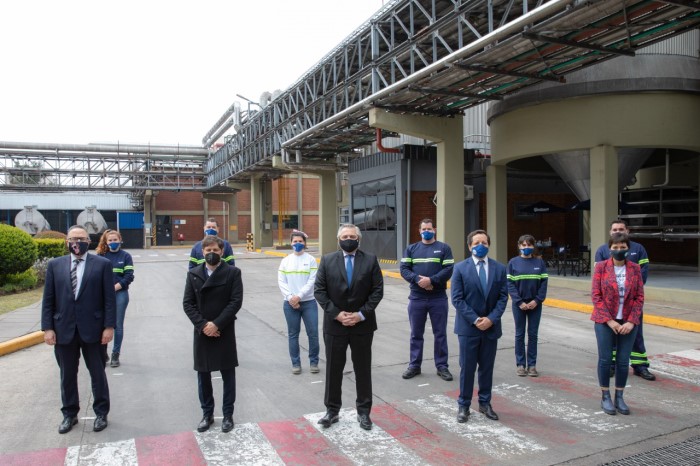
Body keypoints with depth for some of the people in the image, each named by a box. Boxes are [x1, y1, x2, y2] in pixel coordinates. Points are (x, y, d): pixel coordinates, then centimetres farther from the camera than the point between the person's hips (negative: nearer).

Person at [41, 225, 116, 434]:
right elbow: (48, 299, 5)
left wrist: (109, 326, -9)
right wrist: (48, 328, -2)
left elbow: (110, 298, -5)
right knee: (67, 376, 13)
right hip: (63, 329, 2)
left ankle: (101, 413, 24)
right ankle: (69, 414, 30)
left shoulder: (102, 264, -3)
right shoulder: (55, 265, 5)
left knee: (97, 374, 9)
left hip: (92, 329, -2)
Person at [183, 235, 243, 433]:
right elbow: (188, 303, 0)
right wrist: (202, 325, -13)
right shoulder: (193, 274, 4)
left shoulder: (233, 272, -4)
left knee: (228, 375, 7)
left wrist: (217, 324, -17)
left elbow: (236, 301, -11)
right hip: (202, 332, 3)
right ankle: (207, 414, 27)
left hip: (225, 332, -2)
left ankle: (228, 415, 21)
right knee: (203, 375, 11)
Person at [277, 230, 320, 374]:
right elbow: (281, 282, 0)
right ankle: (295, 363, 19)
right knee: (293, 334, 8)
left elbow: (311, 281, -6)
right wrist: (290, 297, -12)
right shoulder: (286, 260, 6)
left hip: (308, 302, -1)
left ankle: (314, 362, 15)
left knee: (313, 333, -1)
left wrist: (299, 296, -14)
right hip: (290, 303, 2)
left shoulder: (310, 259, 0)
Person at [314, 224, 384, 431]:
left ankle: (364, 412, 23)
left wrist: (361, 314, -12)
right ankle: (332, 410, 23)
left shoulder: (371, 260, 0)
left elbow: (377, 290, -3)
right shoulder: (327, 260, 1)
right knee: (333, 369, 9)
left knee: (363, 369, 9)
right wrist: (336, 314, -12)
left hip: (362, 324, 0)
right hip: (334, 324, 1)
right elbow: (319, 290, -3)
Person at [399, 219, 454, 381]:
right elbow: (404, 269, 0)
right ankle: (414, 365, 21)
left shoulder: (444, 248, 3)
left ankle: (442, 366, 17)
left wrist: (431, 280, -18)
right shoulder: (411, 249, 10)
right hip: (416, 298, 2)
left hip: (438, 298, -2)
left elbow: (449, 270, -7)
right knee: (416, 334, 10)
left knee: (440, 334, 6)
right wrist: (418, 280, -16)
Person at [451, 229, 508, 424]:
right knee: (467, 368, 4)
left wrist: (491, 319, -11)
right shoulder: (460, 268, -4)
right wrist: (475, 320, -15)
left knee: (487, 368, 13)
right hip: (468, 327, -2)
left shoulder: (499, 268, 4)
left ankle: (485, 403, 27)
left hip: (491, 327, 3)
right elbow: (457, 299, -8)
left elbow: (503, 297, 2)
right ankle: (463, 406, 16)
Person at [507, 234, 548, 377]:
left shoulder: (540, 262, 1)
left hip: (535, 304, 1)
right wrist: (519, 302, -13)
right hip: (519, 304, -1)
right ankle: (520, 364, 15)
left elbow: (544, 283, -1)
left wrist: (537, 300, -11)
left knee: (533, 334, 7)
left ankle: (532, 364, 16)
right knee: (520, 334, 6)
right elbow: (510, 284, -5)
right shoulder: (513, 262, -2)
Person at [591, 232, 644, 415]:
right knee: (605, 359, 2)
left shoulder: (635, 268, 3)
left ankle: (619, 398, 20)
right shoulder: (601, 267, -3)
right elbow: (596, 295, -5)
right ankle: (605, 397, 16)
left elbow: (639, 297, 2)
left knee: (623, 361, 5)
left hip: (628, 323, 2)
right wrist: (609, 320, -11)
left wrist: (631, 321, -7)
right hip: (605, 321, -2)